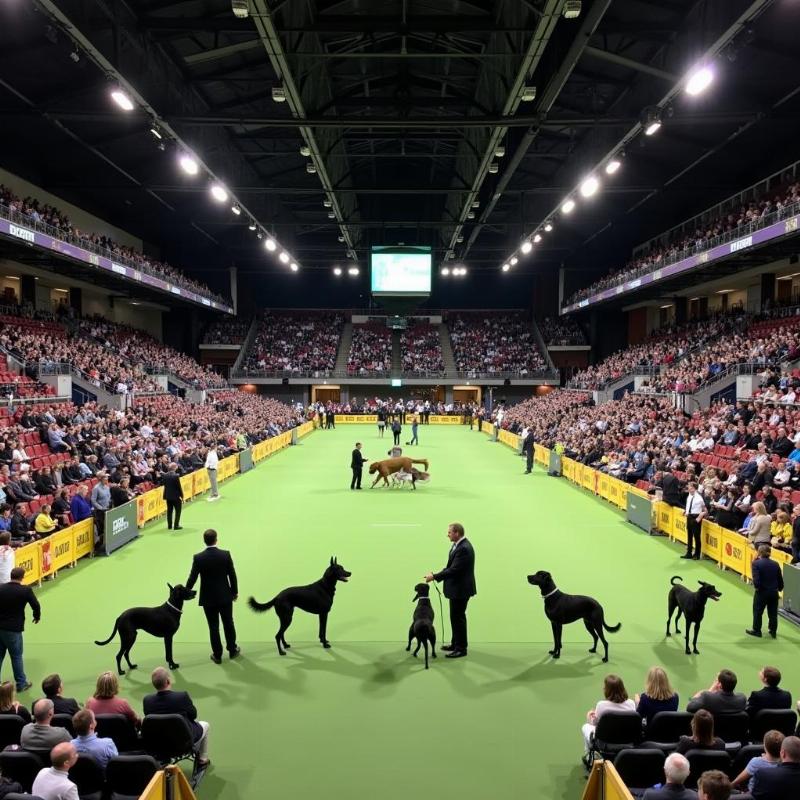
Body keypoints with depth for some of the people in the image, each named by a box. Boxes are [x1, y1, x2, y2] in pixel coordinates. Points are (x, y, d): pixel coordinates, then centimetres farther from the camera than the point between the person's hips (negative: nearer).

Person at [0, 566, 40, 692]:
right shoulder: (26, 590, -13)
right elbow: (36, 605, -5)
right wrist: (37, 617, 15)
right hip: (13, 629, -4)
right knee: (16, 656, 9)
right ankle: (21, 683, 19)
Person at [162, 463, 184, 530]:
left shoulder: (165, 475, -2)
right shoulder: (176, 476, -19)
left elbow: (165, 485, 5)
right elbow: (179, 486, -15)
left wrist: (165, 495, 13)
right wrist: (182, 495, -6)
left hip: (168, 496, 6)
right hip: (176, 496, -6)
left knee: (169, 511, 14)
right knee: (178, 511, 6)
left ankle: (169, 526, 19)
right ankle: (176, 526, 5)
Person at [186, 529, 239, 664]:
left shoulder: (198, 558, -14)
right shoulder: (225, 554, -13)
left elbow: (192, 578, -8)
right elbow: (232, 575, -6)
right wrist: (235, 591, 8)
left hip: (208, 598, -1)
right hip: (225, 596, 1)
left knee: (213, 627, 10)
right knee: (228, 623, 17)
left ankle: (217, 655, 20)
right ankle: (232, 650, 31)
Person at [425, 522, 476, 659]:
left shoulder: (464, 548, -25)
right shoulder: (458, 545, 6)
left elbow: (454, 570, -27)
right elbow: (451, 566, 13)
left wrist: (435, 576, -21)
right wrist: (437, 575, 2)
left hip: (461, 589, -10)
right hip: (457, 588, 10)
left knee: (458, 618, 0)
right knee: (456, 617, 20)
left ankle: (461, 648, 11)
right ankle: (456, 644, 33)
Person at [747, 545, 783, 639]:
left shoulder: (756, 563, -15)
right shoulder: (775, 564, -1)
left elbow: (756, 579, -21)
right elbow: (780, 580, 3)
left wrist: (757, 587, -3)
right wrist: (779, 588, 19)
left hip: (762, 592, -4)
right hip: (774, 592, 4)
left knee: (757, 612, 12)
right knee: (773, 613, 17)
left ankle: (756, 630, 21)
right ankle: (773, 631, 27)